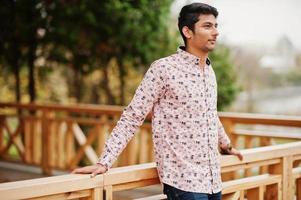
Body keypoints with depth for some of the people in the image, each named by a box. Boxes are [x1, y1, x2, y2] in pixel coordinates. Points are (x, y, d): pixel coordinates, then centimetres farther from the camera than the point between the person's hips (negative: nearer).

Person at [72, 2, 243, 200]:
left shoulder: (209, 71, 9)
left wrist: (226, 144, 38)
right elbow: (132, 117, -12)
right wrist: (104, 162, -18)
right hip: (184, 181, -6)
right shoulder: (164, 69, -12)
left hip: (213, 180, 7)